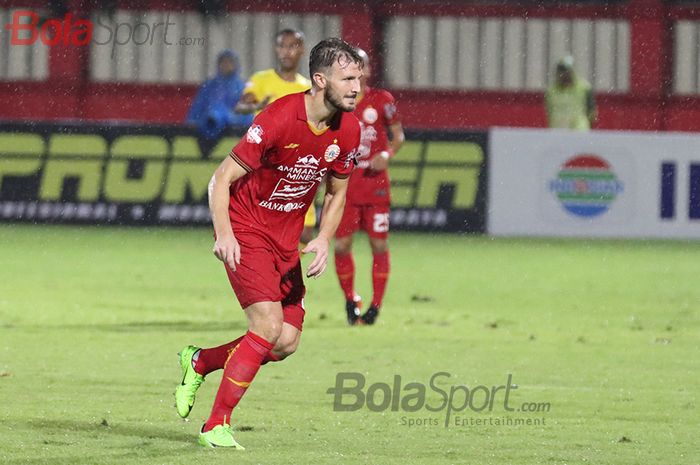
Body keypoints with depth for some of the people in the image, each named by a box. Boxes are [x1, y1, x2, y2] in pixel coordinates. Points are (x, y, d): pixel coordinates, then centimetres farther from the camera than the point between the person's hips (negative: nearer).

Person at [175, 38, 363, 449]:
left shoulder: (349, 130, -4)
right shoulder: (279, 119, -23)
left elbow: (337, 193, 12)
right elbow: (222, 179, -17)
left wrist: (324, 240, -5)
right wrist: (224, 234, -29)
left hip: (286, 241, 7)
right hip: (245, 231, -7)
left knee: (286, 343, -1)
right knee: (269, 325, -20)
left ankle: (199, 362, 24)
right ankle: (217, 427, -10)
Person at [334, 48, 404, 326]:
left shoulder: (381, 100, 1)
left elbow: (398, 135, 9)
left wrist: (386, 155, -9)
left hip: (375, 183, -1)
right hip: (344, 185, 1)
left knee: (379, 245, -1)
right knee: (342, 245, -3)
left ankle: (376, 306, 9)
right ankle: (350, 301, 17)